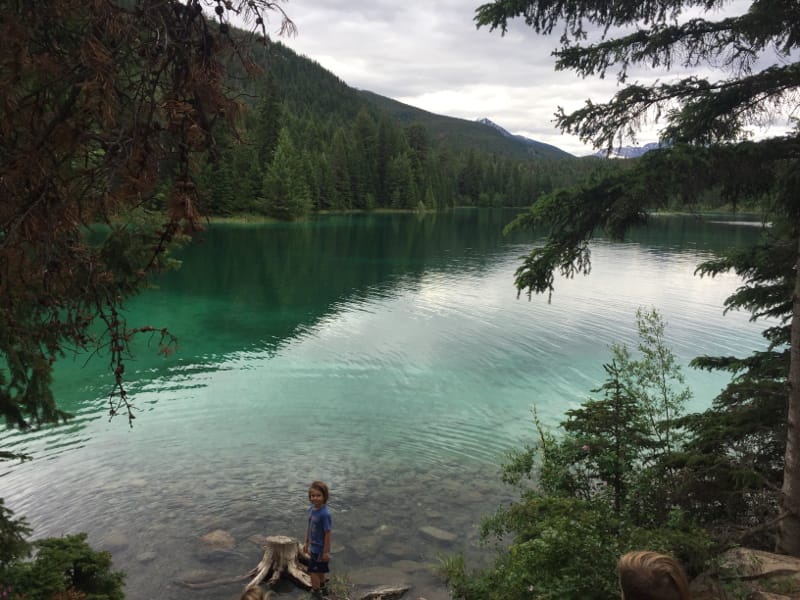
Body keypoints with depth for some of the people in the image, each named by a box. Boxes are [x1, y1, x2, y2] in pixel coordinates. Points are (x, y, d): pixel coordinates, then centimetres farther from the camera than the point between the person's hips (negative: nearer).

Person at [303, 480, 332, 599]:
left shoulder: (324, 514, -29)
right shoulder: (311, 509, -6)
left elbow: (328, 533, -23)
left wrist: (326, 552, -17)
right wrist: (306, 542, 13)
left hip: (320, 549, -7)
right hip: (314, 546, 7)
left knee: (313, 571, 7)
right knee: (319, 570, 24)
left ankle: (316, 593, 27)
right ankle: (323, 588, 45)